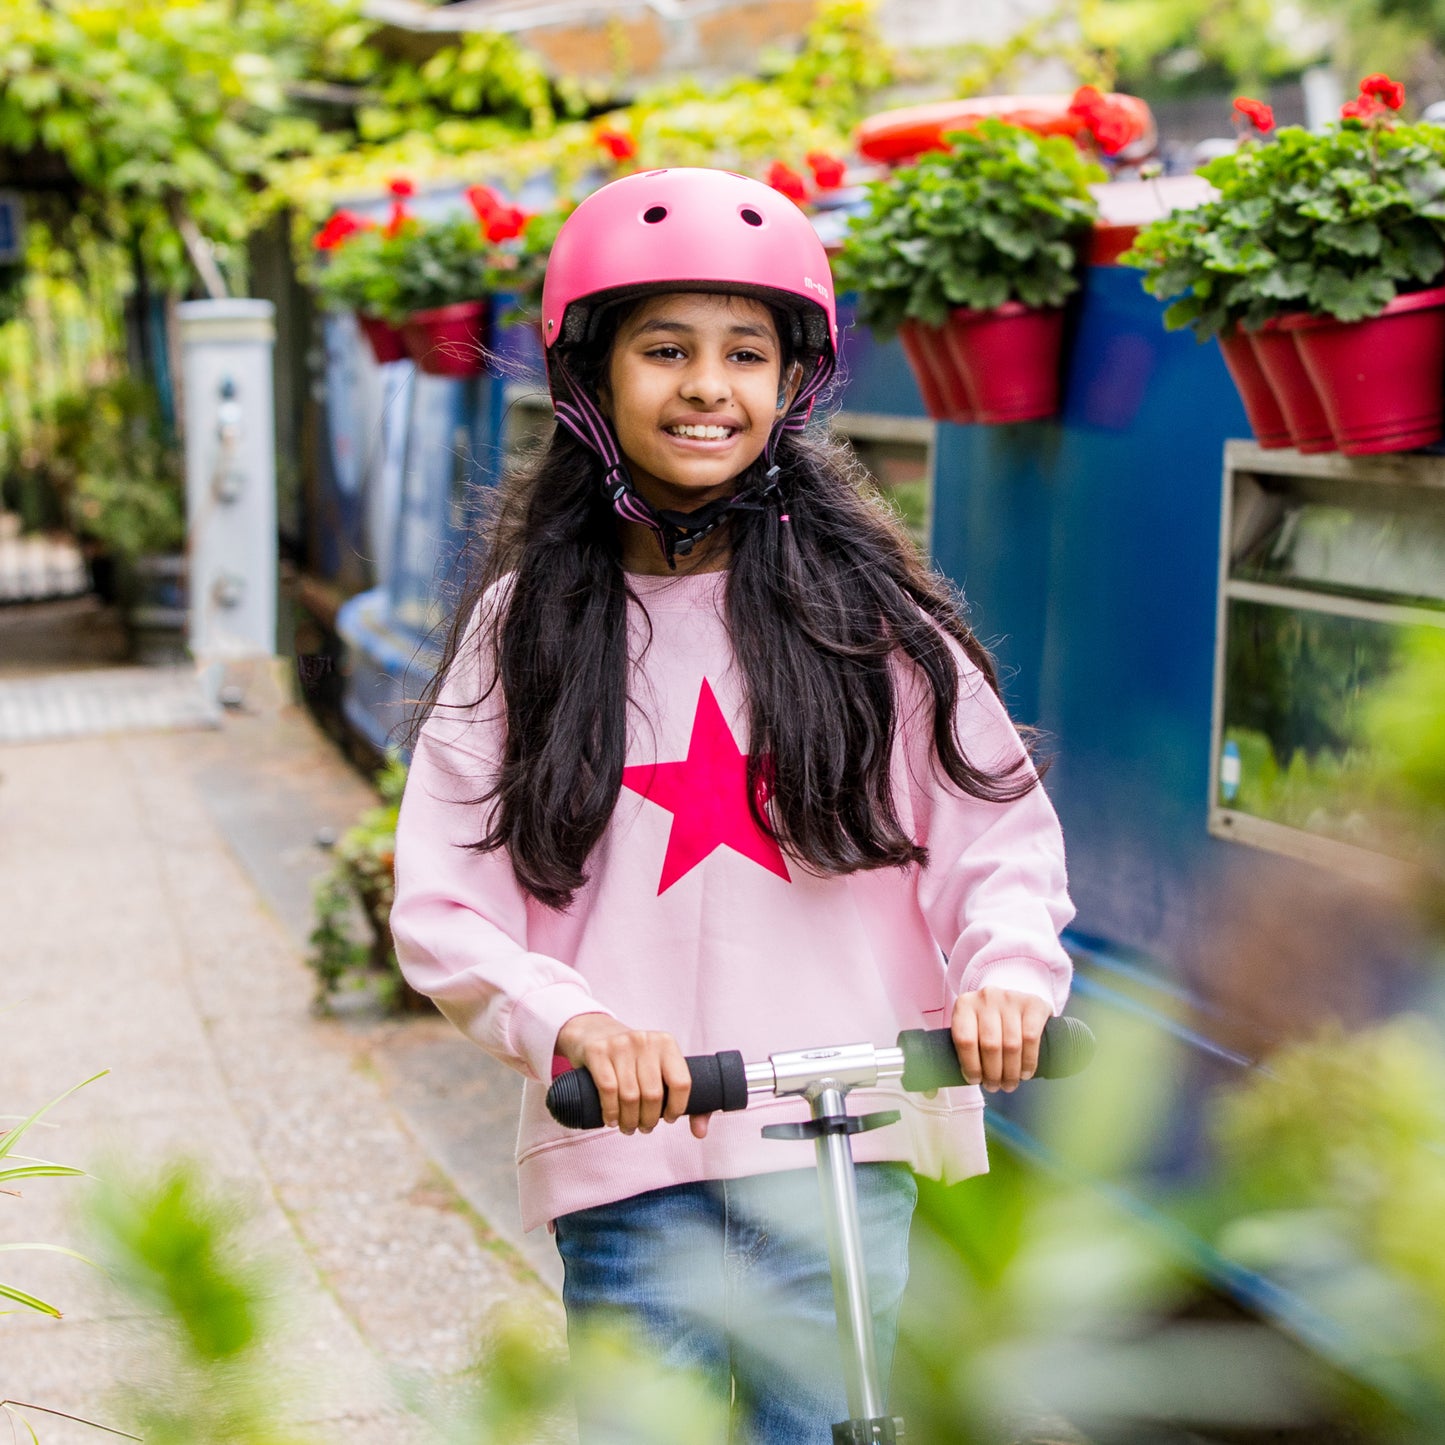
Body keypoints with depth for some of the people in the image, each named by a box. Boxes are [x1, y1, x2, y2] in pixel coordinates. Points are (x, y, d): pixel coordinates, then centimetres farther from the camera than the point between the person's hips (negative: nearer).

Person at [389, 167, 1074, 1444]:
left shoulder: (867, 608, 2)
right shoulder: (526, 624, 2)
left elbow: (1000, 827, 2)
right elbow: (442, 906, -3)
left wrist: (1008, 971, -19)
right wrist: (574, 1021, -22)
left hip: (844, 1156, 1)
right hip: (626, 1162, 0)